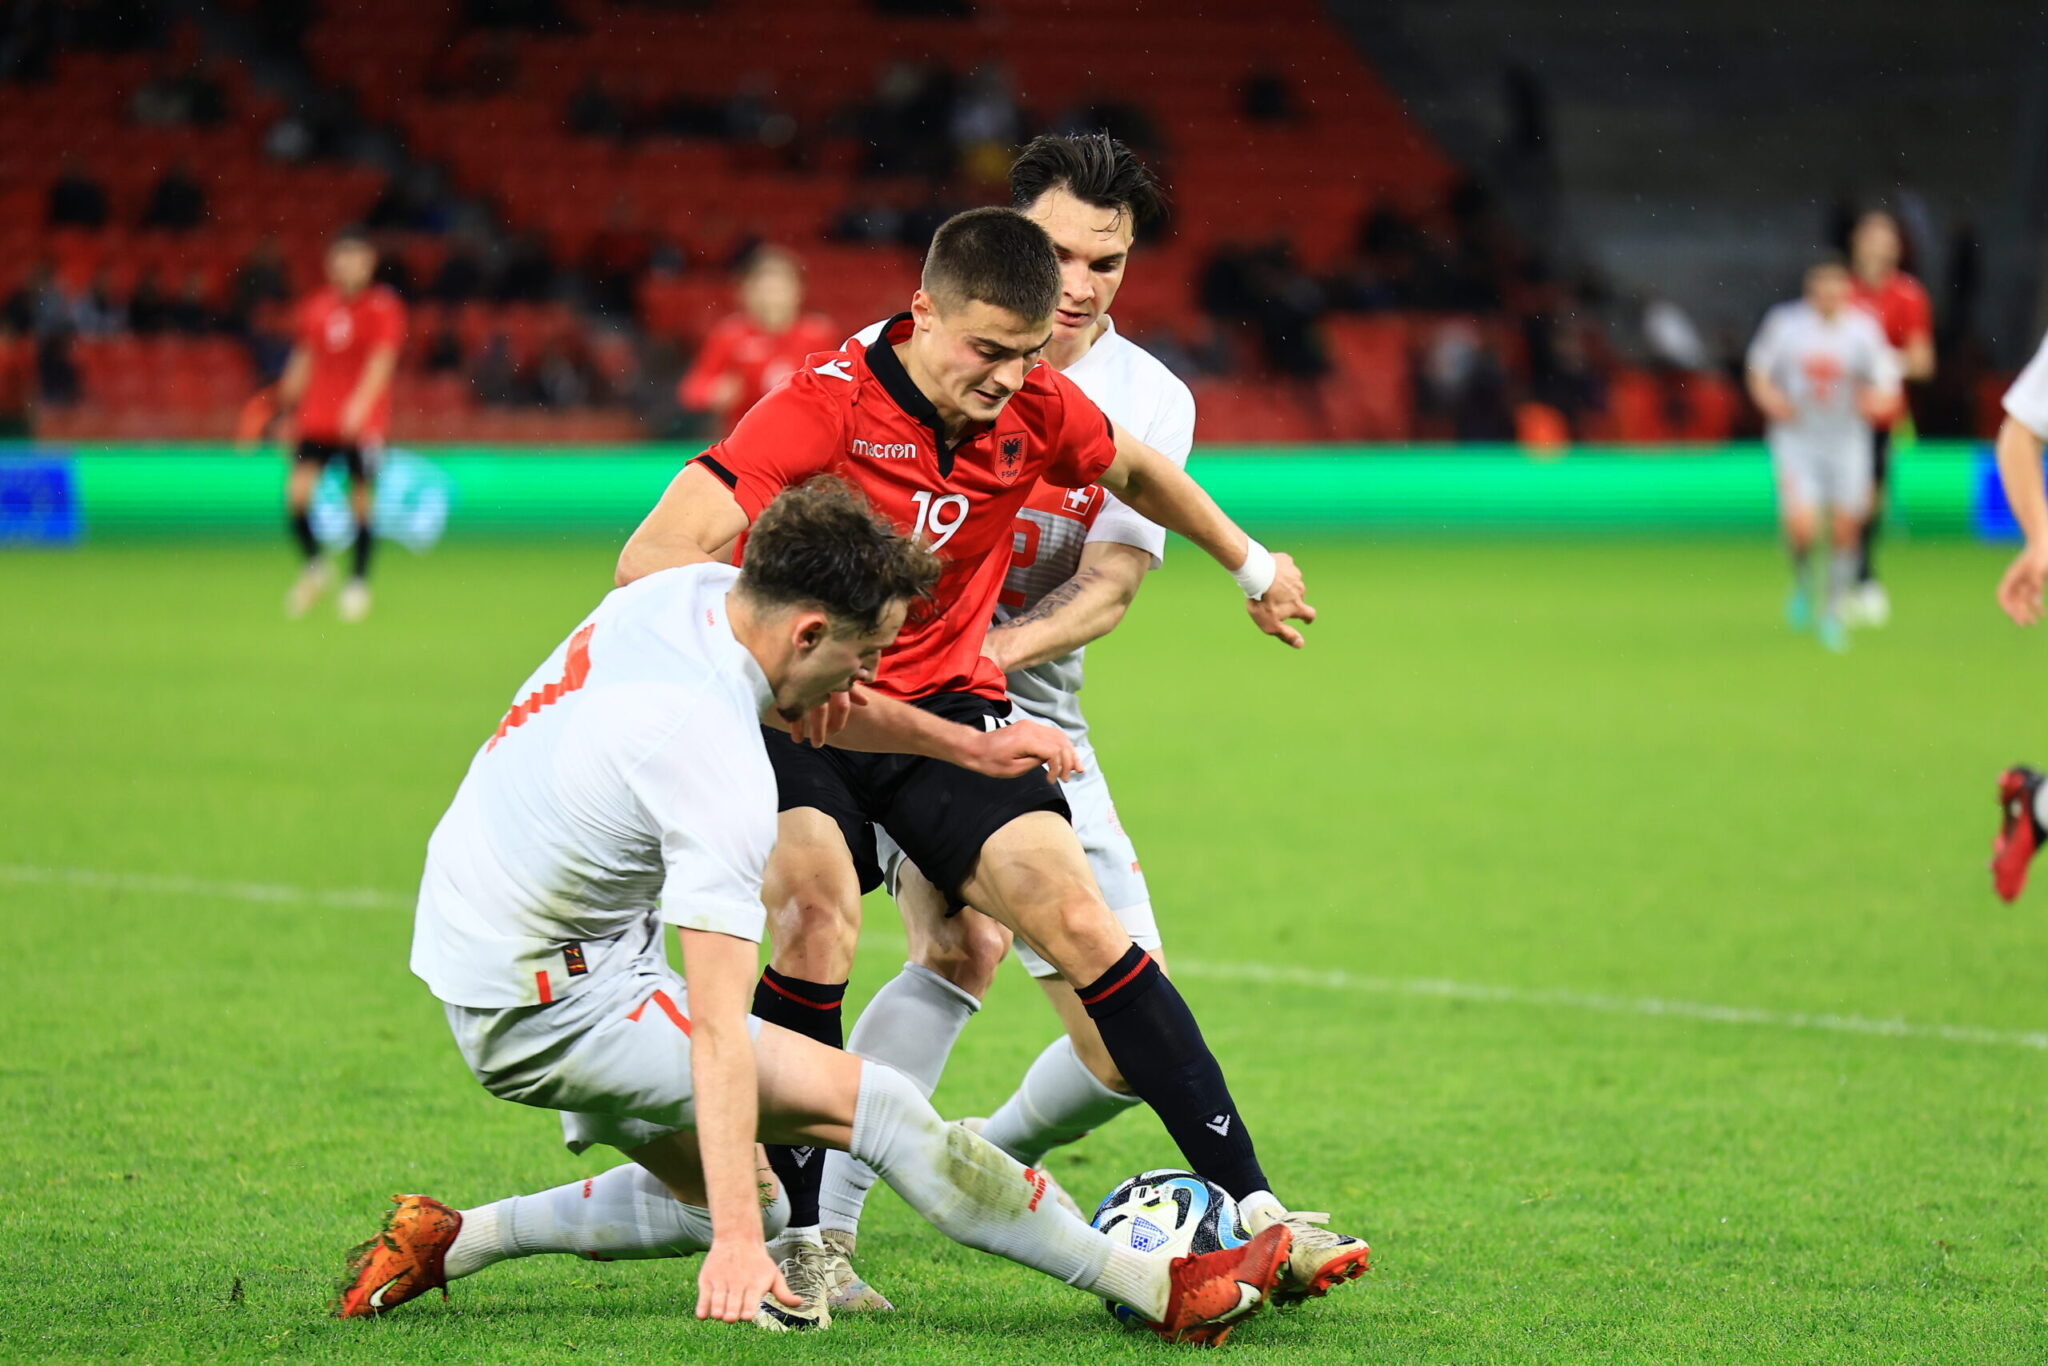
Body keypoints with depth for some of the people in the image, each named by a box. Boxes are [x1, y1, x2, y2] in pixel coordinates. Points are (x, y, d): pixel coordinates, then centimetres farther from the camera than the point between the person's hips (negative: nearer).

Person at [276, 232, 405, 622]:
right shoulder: (315, 308, 8)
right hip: (317, 419, 3)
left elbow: (382, 362, -15)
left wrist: (360, 404, -29)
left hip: (364, 422, -3)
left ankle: (358, 582, 14)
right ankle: (313, 566, 12)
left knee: (361, 500, -2)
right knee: (297, 494, -10)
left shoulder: (383, 309, -4)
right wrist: (286, 406, 13)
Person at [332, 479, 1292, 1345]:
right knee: (875, 1103, -12)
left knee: (740, 1203, 20)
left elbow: (806, 697, 20)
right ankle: (1169, 1294, -13)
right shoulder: (719, 769, -29)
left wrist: (968, 745, 18)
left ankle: (448, 1239, 18)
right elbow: (718, 1027, -32)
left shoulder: (690, 595, -4)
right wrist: (737, 1244, -34)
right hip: (546, 1010, -10)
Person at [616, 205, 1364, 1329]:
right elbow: (654, 559, -30)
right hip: (798, 715, -4)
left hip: (947, 701, 4)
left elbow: (1136, 473, 19)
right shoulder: (827, 405, -22)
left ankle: (1250, 1210, -9)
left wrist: (1251, 566, 31)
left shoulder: (1037, 411, -7)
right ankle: (795, 1238, -17)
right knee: (819, 920, -29)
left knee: (1078, 920, -10)